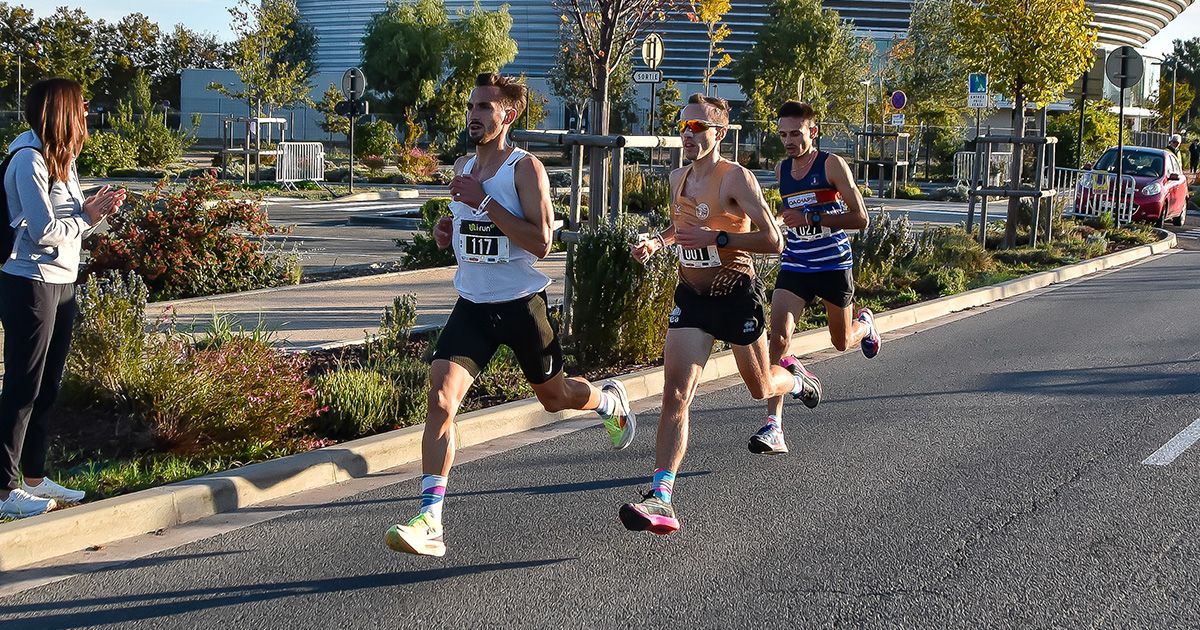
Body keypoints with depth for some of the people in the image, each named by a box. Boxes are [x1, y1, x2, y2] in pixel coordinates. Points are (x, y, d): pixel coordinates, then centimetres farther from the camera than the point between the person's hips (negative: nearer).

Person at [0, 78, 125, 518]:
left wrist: (97, 211, -3)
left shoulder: (62, 159, 14)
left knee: (47, 387, 14)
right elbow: (44, 230, -20)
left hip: (61, 283, 9)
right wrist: (86, 216, -6)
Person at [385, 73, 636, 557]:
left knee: (554, 397, 16)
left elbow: (540, 242, -22)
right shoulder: (462, 168, 8)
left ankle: (609, 400, 54)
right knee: (440, 397, -15)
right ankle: (430, 520, -18)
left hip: (521, 304, -4)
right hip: (472, 304, 4)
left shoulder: (525, 168, -13)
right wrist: (449, 231, 3)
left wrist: (484, 200, -24)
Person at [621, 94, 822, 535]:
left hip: (737, 295, -4)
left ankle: (794, 377, 54)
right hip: (691, 296, 4)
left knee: (761, 388, 17)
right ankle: (661, 498, -17)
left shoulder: (736, 178, -15)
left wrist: (717, 237, -30)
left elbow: (774, 241, -21)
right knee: (675, 395, -12)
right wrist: (657, 241, 5)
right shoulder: (678, 178, 6)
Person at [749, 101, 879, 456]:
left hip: (834, 265, -3)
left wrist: (812, 218, -25)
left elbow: (860, 218, -18)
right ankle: (774, 427, -20)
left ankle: (865, 324, 54)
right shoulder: (781, 170, 5)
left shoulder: (832, 165, -12)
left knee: (842, 342, 14)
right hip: (794, 266, 3)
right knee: (779, 336, -17)